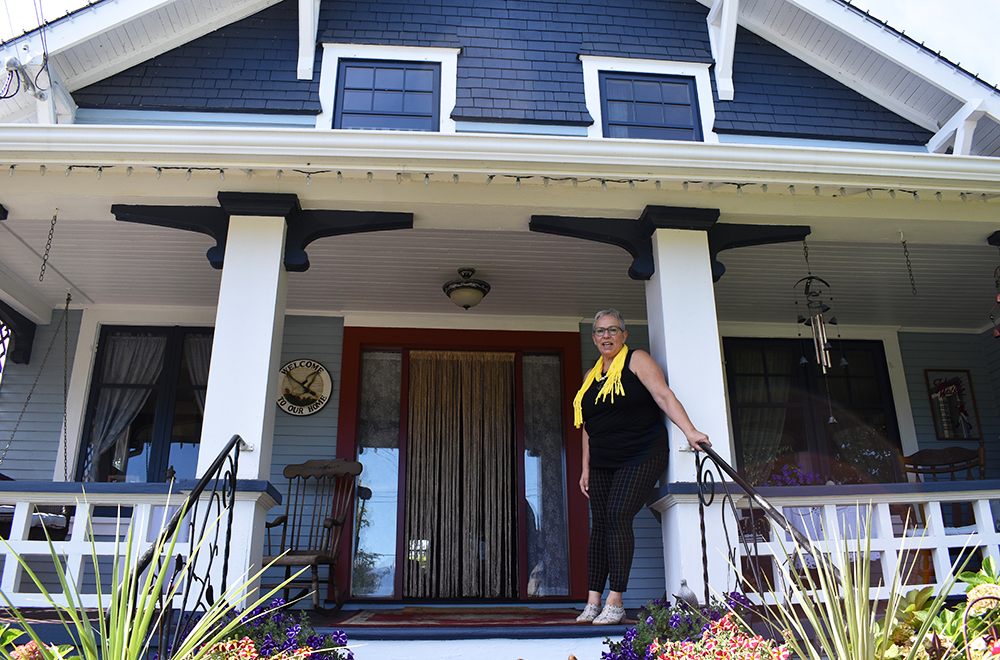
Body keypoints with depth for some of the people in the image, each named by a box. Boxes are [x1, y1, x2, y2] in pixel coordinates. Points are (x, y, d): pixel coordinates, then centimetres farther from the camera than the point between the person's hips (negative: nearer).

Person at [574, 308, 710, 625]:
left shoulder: (637, 360, -2)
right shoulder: (591, 376, 16)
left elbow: (664, 396, -14)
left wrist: (689, 431, -27)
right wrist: (586, 468, 16)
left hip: (641, 456, -6)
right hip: (603, 463, 6)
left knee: (617, 517, -17)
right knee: (599, 524, 1)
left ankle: (615, 603, -12)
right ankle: (593, 602, 5)